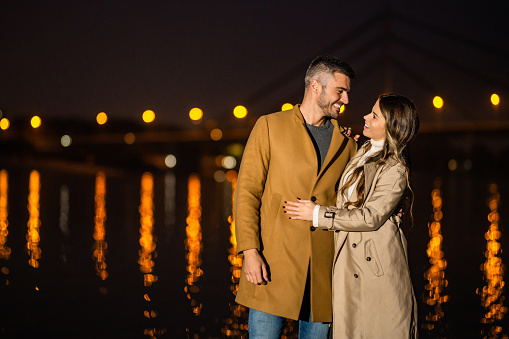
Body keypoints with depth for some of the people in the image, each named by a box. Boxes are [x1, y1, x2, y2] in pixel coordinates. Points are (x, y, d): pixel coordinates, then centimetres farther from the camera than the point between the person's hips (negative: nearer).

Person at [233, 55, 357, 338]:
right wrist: (250, 251, -10)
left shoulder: (347, 142, 13)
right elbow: (247, 192, -1)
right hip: (274, 262, -3)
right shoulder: (270, 127, 4)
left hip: (323, 268, 3)